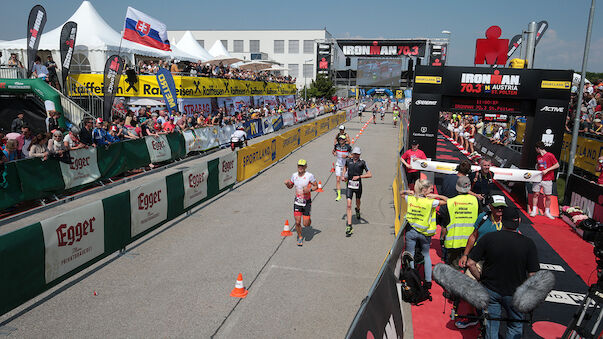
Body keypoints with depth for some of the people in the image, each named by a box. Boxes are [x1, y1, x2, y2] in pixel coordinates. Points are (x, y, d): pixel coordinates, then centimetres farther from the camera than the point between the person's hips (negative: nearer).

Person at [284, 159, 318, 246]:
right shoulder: (294, 175, -1)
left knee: (306, 224, -1)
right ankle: (300, 237, 22)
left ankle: (309, 219, 36)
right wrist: (287, 183, -10)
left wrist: (309, 189, -23)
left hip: (307, 201, -2)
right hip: (297, 201, 3)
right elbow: (290, 186, 13)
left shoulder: (310, 176, -13)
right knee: (297, 222, -3)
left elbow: (316, 186, -3)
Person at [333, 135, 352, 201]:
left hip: (346, 165, -2)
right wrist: (334, 153, -6)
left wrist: (347, 156, -24)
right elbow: (333, 151, 16)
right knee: (338, 180, -3)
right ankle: (339, 195, 4)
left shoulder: (348, 147, -14)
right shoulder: (336, 146, -4)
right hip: (338, 164, 2)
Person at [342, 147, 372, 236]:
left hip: (358, 186, 0)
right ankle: (349, 227, -10)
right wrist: (343, 175, 12)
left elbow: (370, 175, -12)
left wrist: (359, 176, -19)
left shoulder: (362, 163, -9)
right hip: (349, 186, 1)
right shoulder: (348, 160, 0)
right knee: (349, 205, -9)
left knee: (358, 201, 23)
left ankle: (358, 210, 62)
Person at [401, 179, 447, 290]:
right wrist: (436, 196, -11)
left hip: (411, 231, 1)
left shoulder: (410, 198, -5)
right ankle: (428, 281, 22)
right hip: (424, 233, -1)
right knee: (426, 255, 19)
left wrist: (410, 192, 0)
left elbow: (402, 193, 17)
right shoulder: (430, 202, -15)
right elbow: (447, 201, -8)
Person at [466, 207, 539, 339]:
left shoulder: (488, 238, -13)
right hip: (514, 293, 0)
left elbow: (470, 263, -12)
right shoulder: (528, 243, -14)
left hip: (490, 290, 0)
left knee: (491, 326, 17)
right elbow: (532, 275, -12)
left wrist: (480, 278, 4)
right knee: (515, 327, 23)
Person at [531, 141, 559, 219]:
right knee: (536, 194, 2)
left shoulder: (550, 155, -10)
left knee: (548, 196, 3)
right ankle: (534, 211, 9)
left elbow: (557, 165, -10)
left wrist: (546, 170, -17)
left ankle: (547, 212, 15)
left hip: (547, 180, -5)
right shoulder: (538, 156, 10)